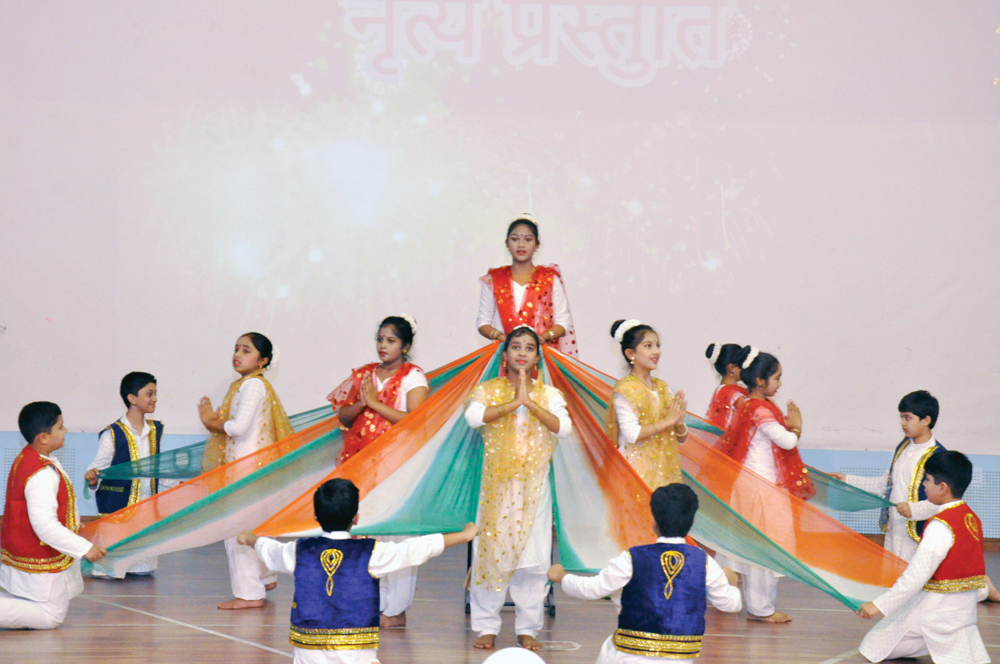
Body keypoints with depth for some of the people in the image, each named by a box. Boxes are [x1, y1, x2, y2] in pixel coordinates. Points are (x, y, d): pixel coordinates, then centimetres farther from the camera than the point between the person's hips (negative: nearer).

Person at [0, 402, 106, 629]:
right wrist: (84, 548, -24)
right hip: (40, 561, -10)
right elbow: (45, 526, -30)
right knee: (50, 617, -1)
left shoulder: (25, 458, 5)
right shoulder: (42, 474, -27)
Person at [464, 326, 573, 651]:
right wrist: (514, 403, -23)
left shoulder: (548, 394, 6)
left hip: (533, 484, 1)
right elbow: (473, 416, -18)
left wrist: (531, 403, -22)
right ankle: (487, 626, 10)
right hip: (496, 482, -1)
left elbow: (563, 427, -12)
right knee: (491, 551, -1)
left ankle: (527, 628, 11)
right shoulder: (488, 390, 2)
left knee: (532, 557, 0)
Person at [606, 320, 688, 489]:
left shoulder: (662, 387, 14)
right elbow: (631, 434, -17)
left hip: (666, 468, 6)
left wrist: (678, 422, -8)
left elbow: (682, 438, 14)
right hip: (639, 470, -6)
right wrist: (667, 421, -13)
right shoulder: (625, 389, -4)